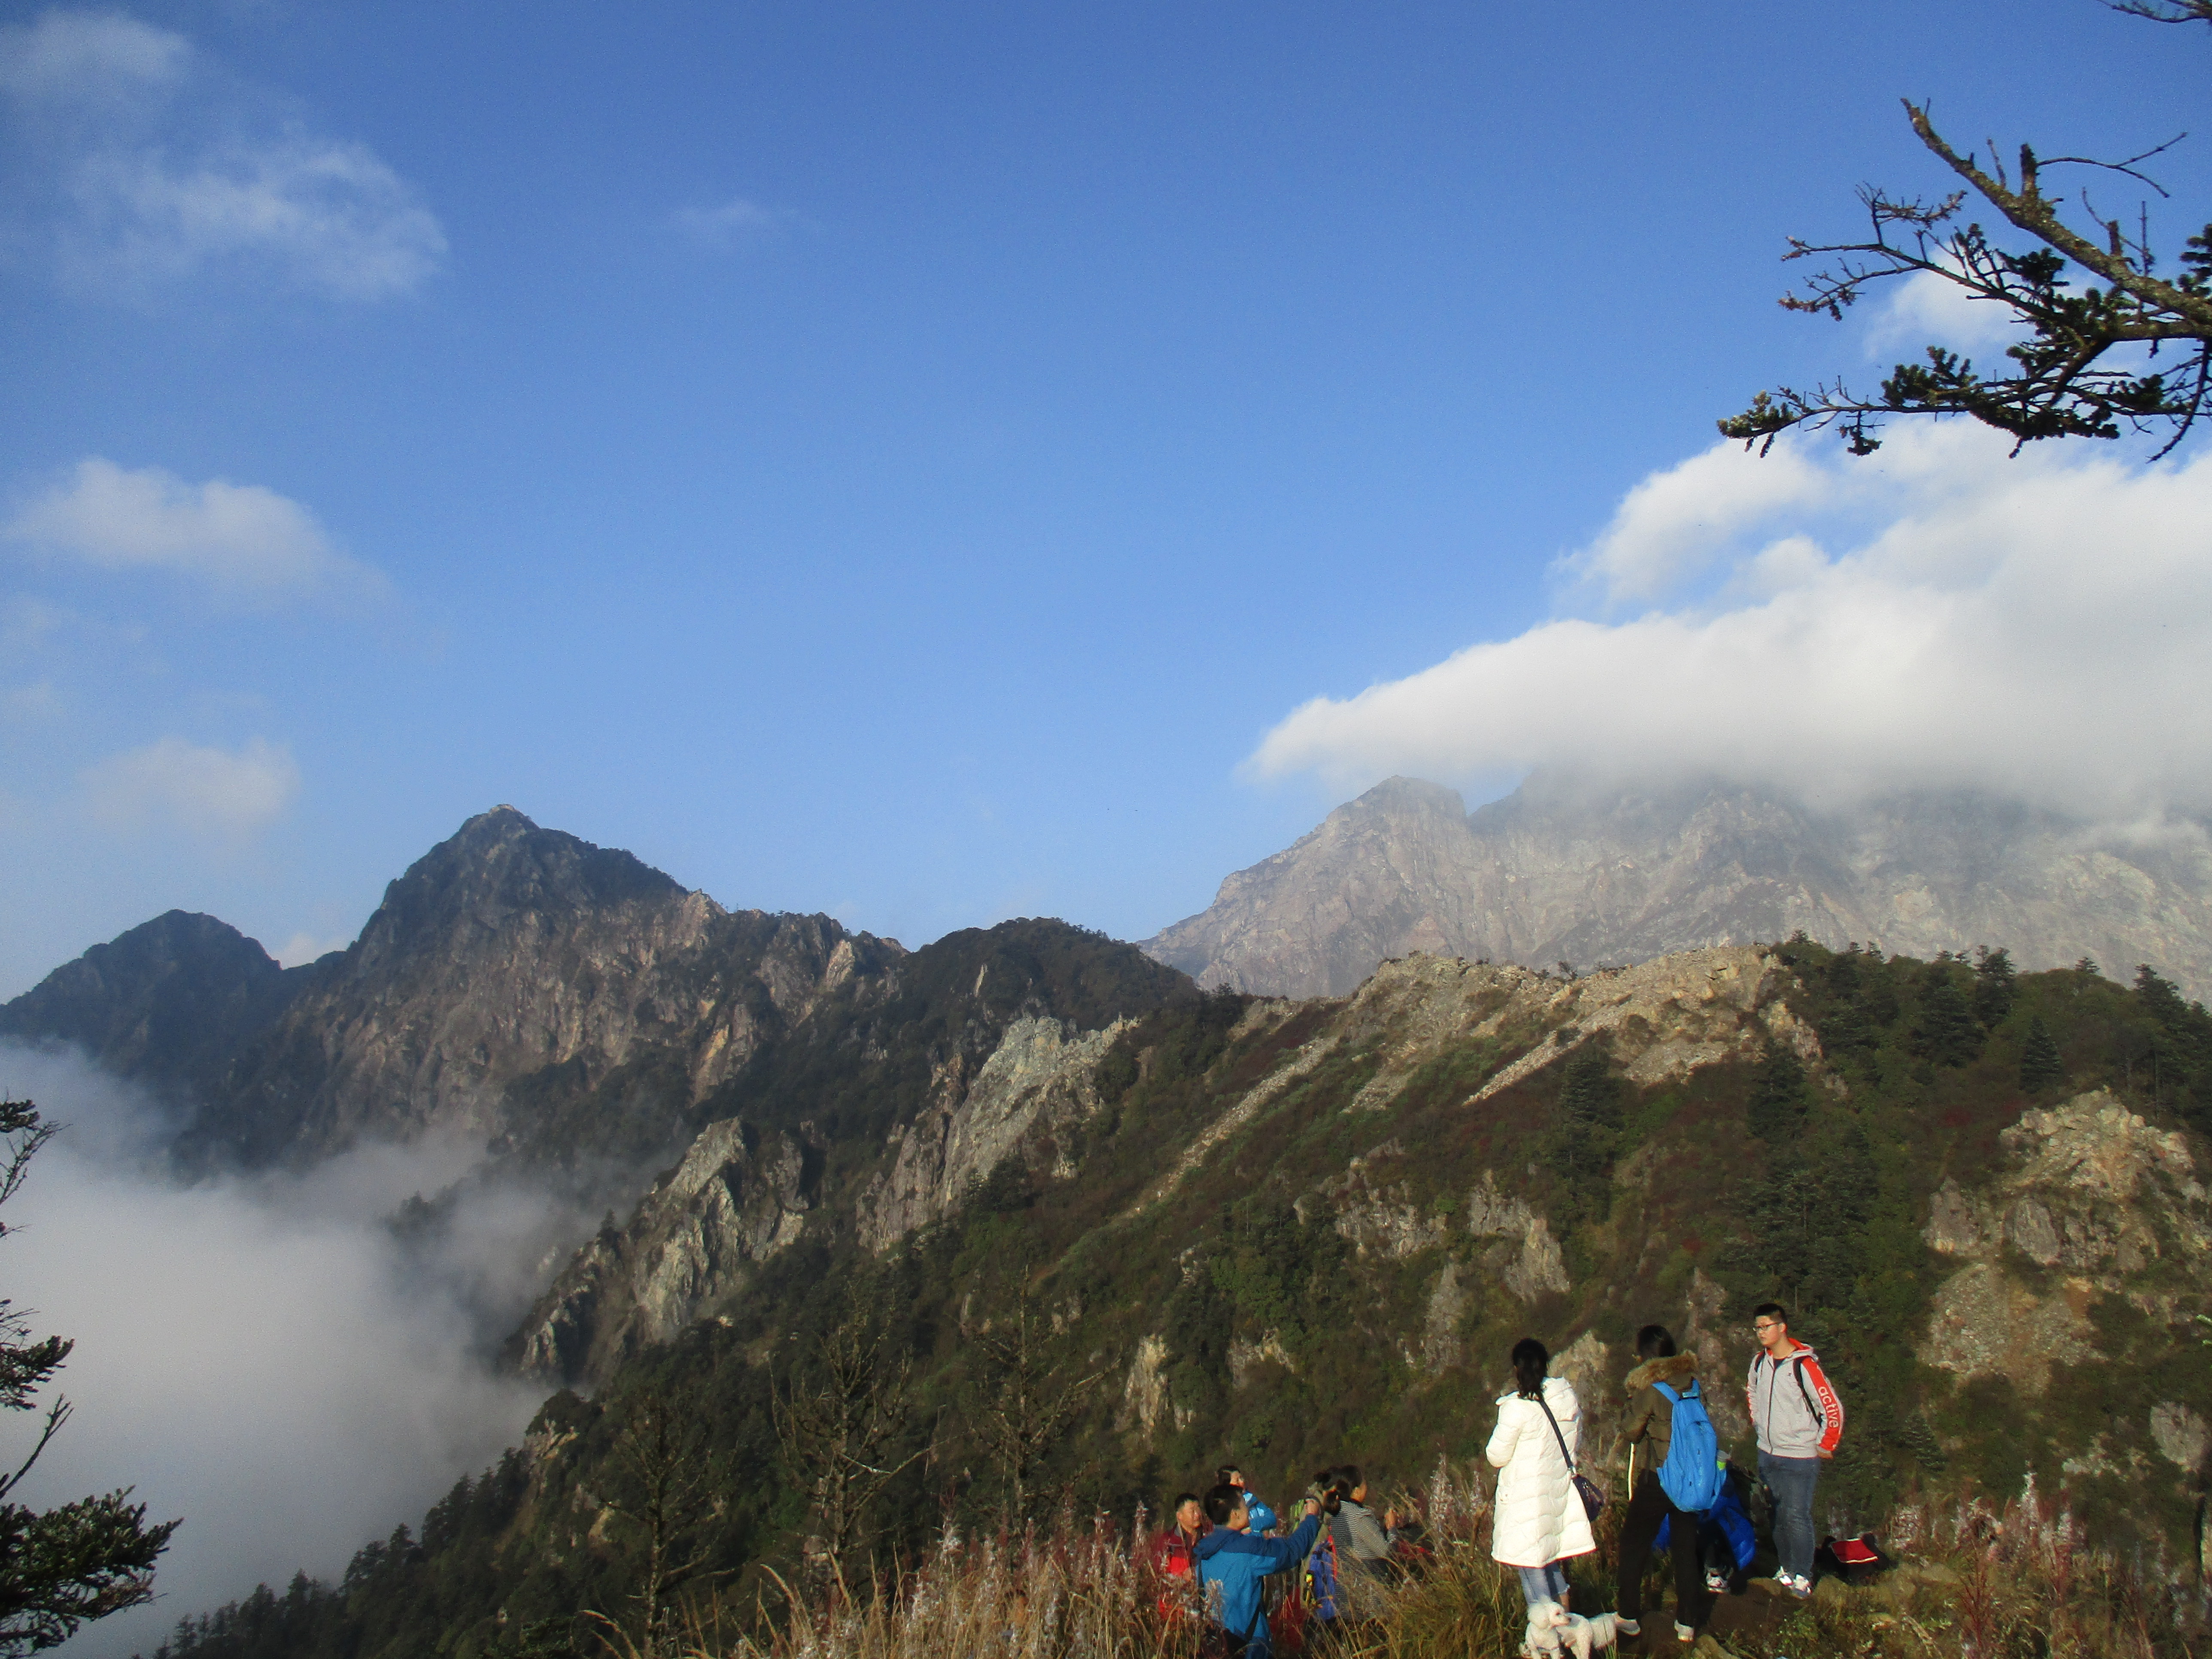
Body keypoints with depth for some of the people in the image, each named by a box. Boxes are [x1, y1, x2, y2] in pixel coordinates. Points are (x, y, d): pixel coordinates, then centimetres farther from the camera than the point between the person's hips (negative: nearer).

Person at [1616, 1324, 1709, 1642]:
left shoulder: (1648, 1387, -16)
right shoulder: (1691, 1380, -1)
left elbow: (1631, 1433, -11)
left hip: (1656, 1478, -5)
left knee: (1634, 1544, 11)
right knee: (1686, 1547, 14)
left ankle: (1629, 1616, 18)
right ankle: (1687, 1622, 19)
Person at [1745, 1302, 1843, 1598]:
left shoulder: (1804, 1365, -20)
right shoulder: (1759, 1362, 2)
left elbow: (1833, 1408, -15)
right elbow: (1751, 1393, 25)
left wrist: (1826, 1446, -7)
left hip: (1800, 1457, -6)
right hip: (1768, 1454, 6)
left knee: (1797, 1517, -5)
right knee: (1779, 1515, 16)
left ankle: (1802, 1576, 10)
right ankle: (1786, 1566, 30)